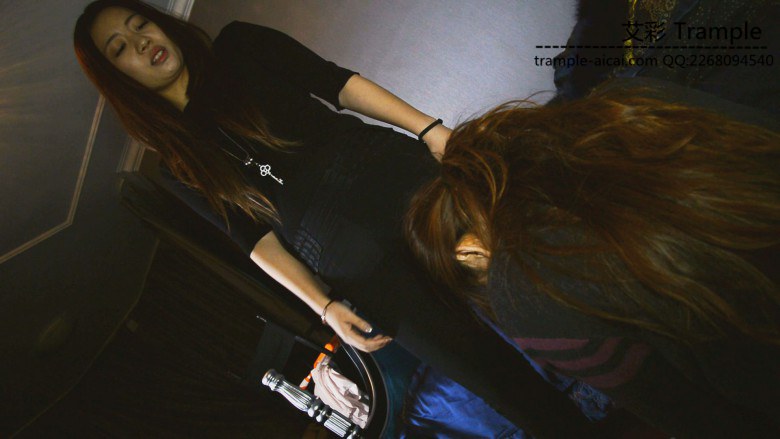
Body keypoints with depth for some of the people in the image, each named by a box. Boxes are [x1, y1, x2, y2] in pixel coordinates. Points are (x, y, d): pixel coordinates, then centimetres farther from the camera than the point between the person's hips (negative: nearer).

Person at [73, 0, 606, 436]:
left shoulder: (238, 46, 13)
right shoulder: (185, 168, 11)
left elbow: (338, 82, 6)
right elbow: (258, 240, 8)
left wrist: (430, 129, -5)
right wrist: (324, 307, -3)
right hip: (348, 262, -1)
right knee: (492, 371, -2)